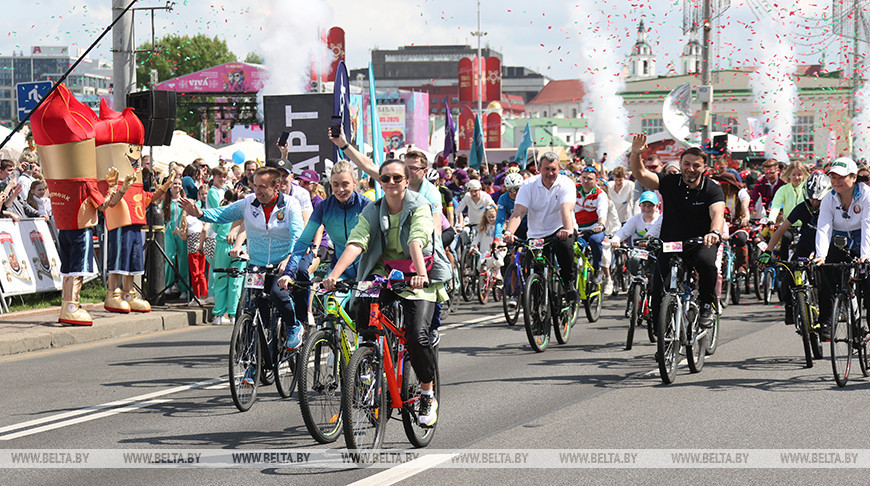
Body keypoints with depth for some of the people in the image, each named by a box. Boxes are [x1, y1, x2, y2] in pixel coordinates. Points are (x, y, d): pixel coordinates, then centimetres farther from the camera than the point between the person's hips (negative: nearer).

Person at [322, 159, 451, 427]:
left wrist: (420, 274, -43)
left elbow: (416, 241, -26)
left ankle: (428, 395, 3)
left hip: (419, 278, -4)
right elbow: (356, 243, -13)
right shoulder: (372, 212, 2)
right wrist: (334, 274, -29)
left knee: (416, 335, -19)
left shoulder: (419, 206, -8)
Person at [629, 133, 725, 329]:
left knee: (706, 262, -36)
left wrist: (715, 232, -49)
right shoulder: (670, 182, -2)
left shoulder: (712, 189, -8)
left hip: (701, 242, -2)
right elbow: (641, 174, -13)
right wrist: (635, 154, -34)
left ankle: (708, 305, -11)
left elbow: (717, 213, -26)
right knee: (657, 290, -17)